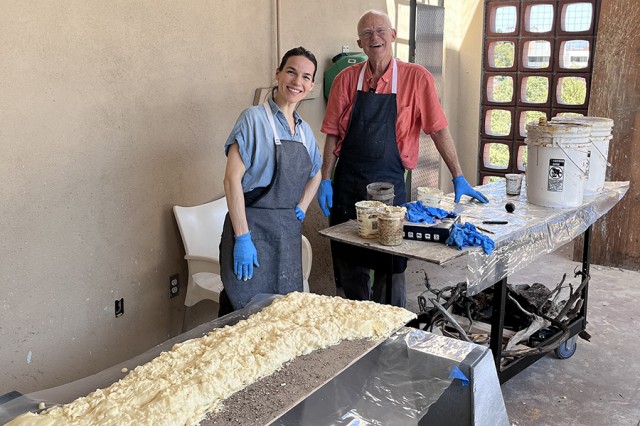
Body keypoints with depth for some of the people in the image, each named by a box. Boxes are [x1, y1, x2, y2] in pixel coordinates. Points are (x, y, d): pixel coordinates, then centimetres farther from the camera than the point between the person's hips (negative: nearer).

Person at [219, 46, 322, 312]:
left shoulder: (304, 130, 11)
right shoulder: (254, 118, -9)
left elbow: (315, 174, 29)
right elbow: (232, 178, -15)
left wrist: (301, 210, 13)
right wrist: (242, 237, -19)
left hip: (289, 231, 7)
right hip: (253, 228, -7)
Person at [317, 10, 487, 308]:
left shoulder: (416, 78, -4)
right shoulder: (346, 79, 2)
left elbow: (438, 130, -3)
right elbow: (333, 135, 3)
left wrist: (458, 178, -2)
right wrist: (325, 182, -2)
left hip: (390, 183, -2)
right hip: (347, 183, 2)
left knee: (391, 266, 7)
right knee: (350, 262, 12)